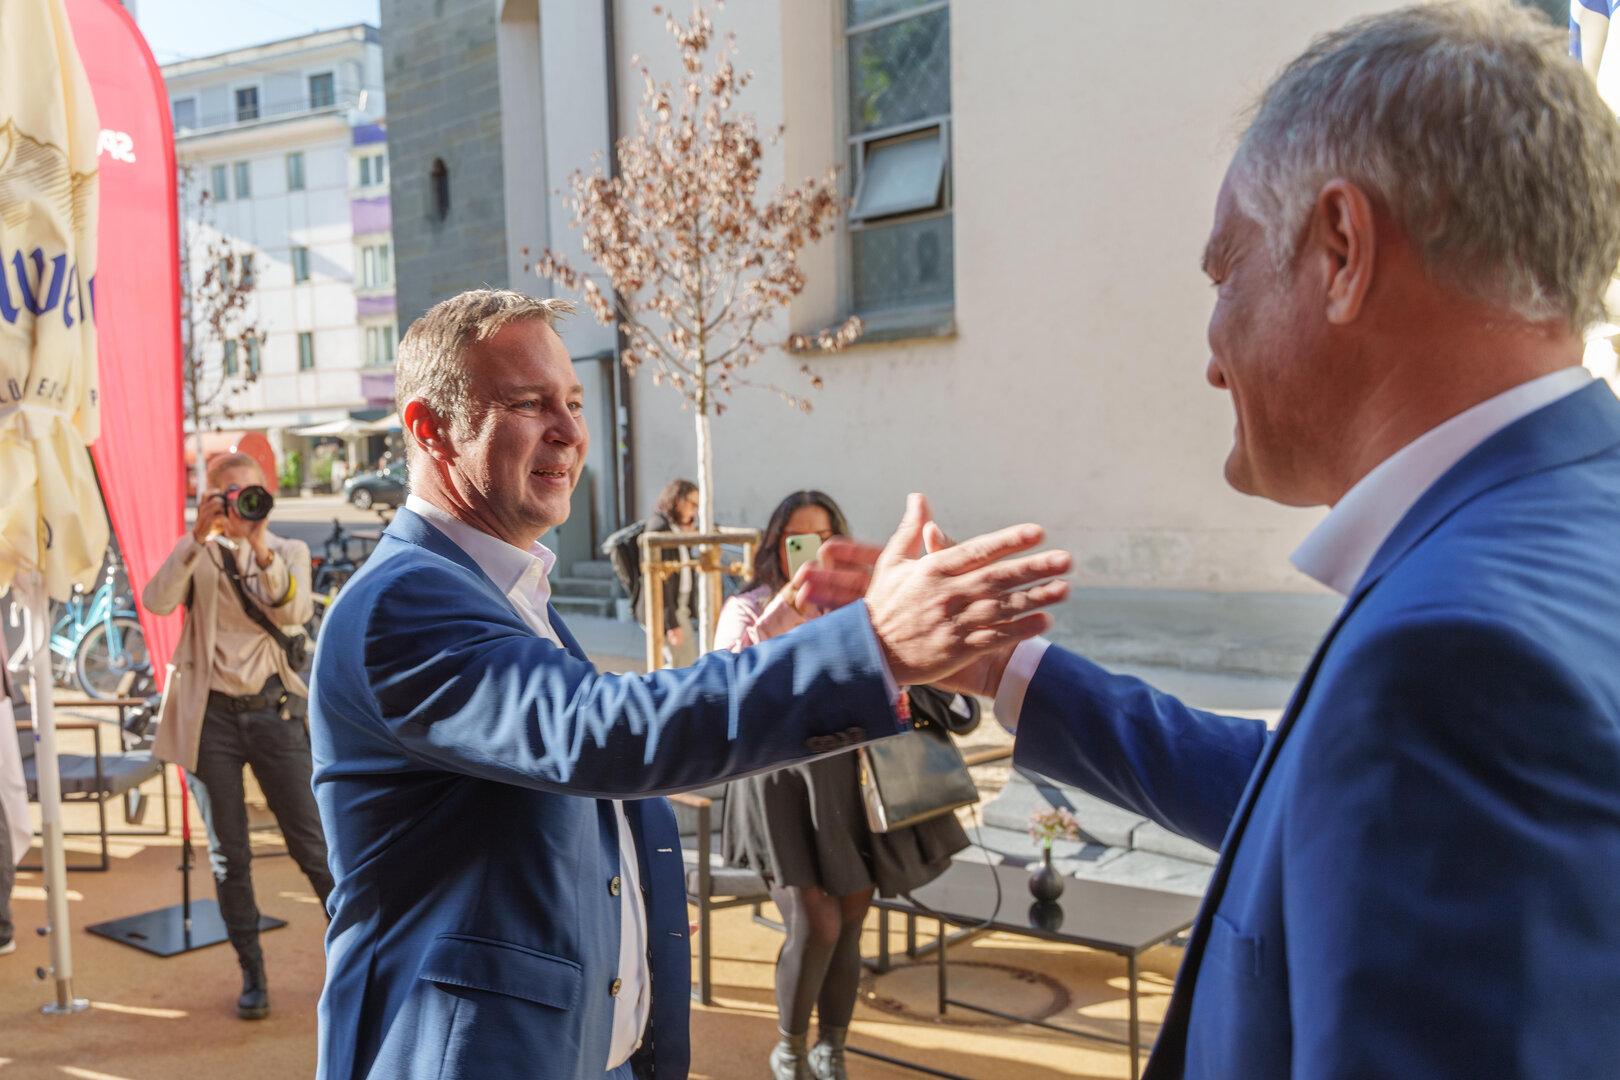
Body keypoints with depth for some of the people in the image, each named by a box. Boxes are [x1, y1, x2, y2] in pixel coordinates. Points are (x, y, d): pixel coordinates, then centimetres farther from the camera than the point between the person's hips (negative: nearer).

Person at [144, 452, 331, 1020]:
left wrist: (261, 548, -23)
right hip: (211, 714, 1)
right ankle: (252, 975, 19)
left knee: (311, 841, 0)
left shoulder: (288, 552, 6)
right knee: (229, 854, 7)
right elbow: (157, 601, -13)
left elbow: (294, 614, -12)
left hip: (272, 710, 0)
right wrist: (198, 537, -21)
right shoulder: (195, 556, 6)